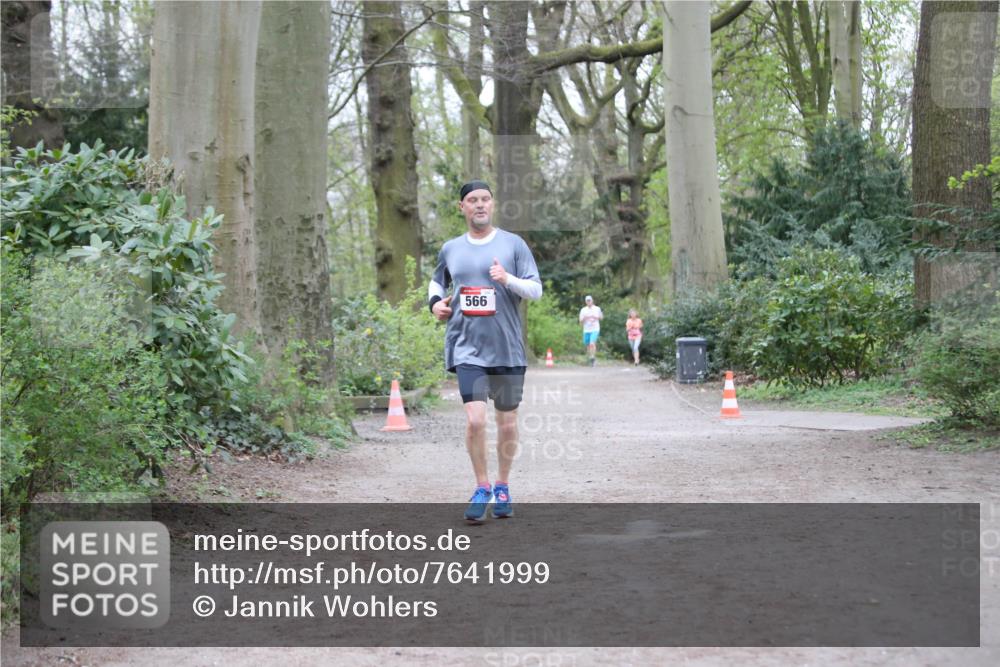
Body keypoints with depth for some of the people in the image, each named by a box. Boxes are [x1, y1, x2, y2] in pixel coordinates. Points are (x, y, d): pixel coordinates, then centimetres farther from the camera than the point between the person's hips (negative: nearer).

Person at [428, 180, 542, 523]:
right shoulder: (451, 249, 9)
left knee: (507, 423, 8)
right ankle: (482, 487, 4)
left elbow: (536, 290, -1)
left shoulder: (513, 244, 2)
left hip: (507, 349, 0)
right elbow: (437, 280, 28)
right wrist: (435, 301, 7)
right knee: (474, 419, -14)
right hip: (467, 349, 0)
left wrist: (508, 279, -18)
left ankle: (502, 486, 28)